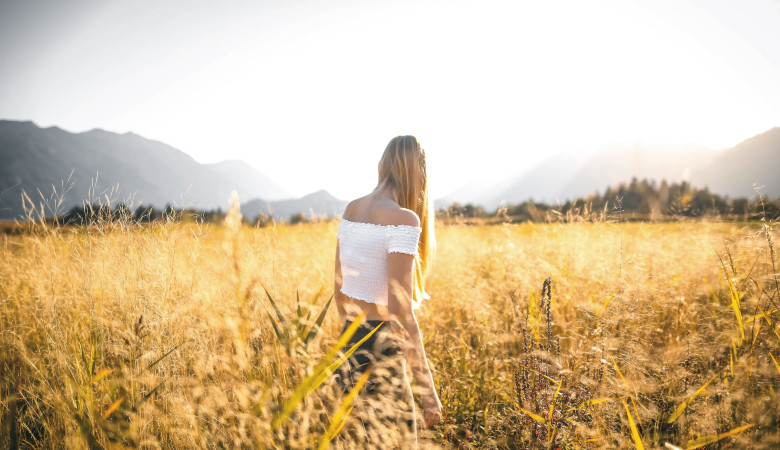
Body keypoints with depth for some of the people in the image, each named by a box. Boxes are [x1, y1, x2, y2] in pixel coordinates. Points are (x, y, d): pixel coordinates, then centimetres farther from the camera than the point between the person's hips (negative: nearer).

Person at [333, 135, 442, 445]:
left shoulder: (351, 210, 5)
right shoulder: (404, 220, -18)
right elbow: (400, 309, -22)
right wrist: (427, 388, -17)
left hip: (349, 347, 8)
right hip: (382, 352, -8)